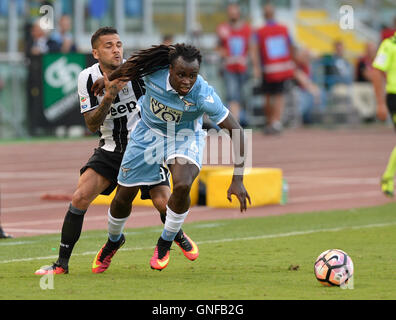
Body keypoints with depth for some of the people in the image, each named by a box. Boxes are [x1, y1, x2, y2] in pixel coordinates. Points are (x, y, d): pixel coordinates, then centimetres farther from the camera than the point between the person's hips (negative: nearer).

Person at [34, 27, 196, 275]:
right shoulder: (88, 78, -6)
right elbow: (92, 125, -10)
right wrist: (108, 97, -25)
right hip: (111, 149, 2)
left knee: (163, 202, -16)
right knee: (80, 197, -14)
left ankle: (176, 236, 20)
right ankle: (62, 263, -3)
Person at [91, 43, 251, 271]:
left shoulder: (204, 96, -33)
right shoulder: (153, 71, -29)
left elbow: (236, 131, -27)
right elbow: (129, 66, -4)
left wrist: (238, 179, -29)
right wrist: (109, 79, 16)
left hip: (185, 138, -2)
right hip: (149, 132, 2)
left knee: (182, 186, -31)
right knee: (123, 197, 7)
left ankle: (165, 244, -4)